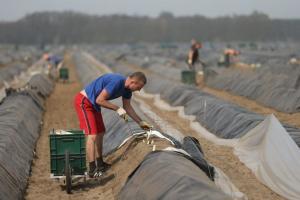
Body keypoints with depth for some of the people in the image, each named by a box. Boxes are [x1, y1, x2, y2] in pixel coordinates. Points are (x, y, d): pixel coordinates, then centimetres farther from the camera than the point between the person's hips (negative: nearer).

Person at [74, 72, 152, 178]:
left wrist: (141, 122, 12)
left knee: (100, 133, 16)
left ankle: (100, 164, 30)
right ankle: (92, 170, -15)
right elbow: (99, 100, -26)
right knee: (92, 135, -16)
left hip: (93, 104, 10)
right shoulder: (116, 82, -28)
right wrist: (117, 109, -20)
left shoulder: (127, 88, 1)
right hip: (84, 101, -10)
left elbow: (128, 107, 13)